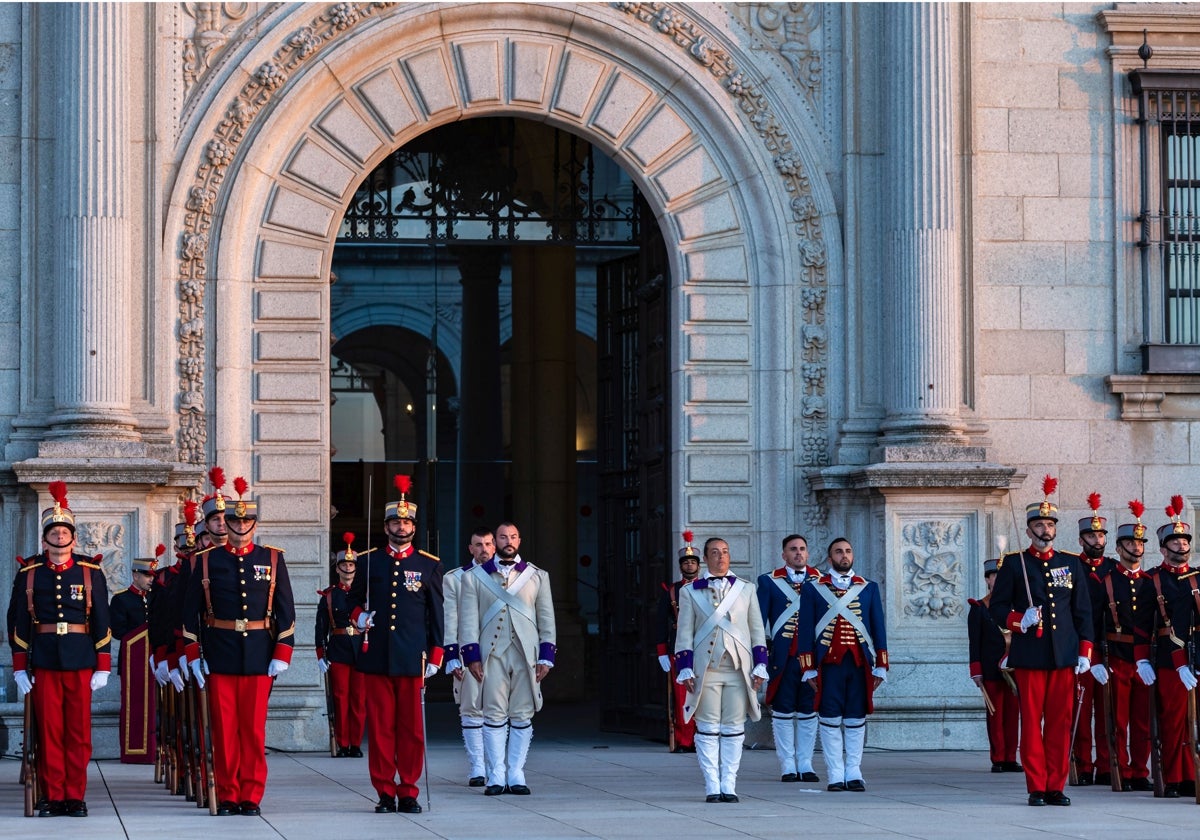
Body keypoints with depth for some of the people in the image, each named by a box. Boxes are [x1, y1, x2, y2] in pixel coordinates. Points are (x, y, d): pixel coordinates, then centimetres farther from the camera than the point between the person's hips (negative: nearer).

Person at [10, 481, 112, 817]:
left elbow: (102, 622, 5)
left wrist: (103, 667, 0)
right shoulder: (28, 574, 5)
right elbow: (19, 623, 6)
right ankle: (53, 796, 7)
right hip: (43, 662, 0)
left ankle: (75, 796, 8)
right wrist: (20, 667, 1)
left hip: (80, 662, 0)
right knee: (49, 730, 1)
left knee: (79, 732, 2)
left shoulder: (91, 573, 5)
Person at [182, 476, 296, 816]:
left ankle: (252, 797, 6)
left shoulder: (273, 559, 5)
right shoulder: (207, 561, 4)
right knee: (224, 729, 1)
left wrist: (282, 656, -2)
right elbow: (191, 611, 6)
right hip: (219, 657, 0)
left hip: (259, 657, 0)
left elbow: (285, 610, 5)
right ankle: (227, 797, 7)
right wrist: (193, 656, 0)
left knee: (254, 729, 1)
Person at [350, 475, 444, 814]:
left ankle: (408, 793, 6)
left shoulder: (429, 565, 8)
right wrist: (359, 616, -1)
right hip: (376, 658, 1)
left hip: (412, 658, -1)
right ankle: (385, 794, 5)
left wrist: (435, 657, 3)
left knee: (412, 728, 0)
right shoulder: (370, 563, 9)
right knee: (380, 727, 0)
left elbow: (436, 615, 9)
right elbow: (354, 600, 21)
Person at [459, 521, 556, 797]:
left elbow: (546, 618, 12)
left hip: (527, 655, 1)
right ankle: (496, 778, -1)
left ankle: (516, 777, 5)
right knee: (495, 716, -4)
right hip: (493, 654, -1)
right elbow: (468, 619, 5)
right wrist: (472, 656, -4)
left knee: (522, 717, 0)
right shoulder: (476, 577, 9)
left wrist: (546, 657, 3)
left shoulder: (537, 576, 14)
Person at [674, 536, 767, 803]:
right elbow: (684, 633, 5)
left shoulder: (746, 589, 12)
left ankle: (729, 786, 5)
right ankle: (712, 787, 0)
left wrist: (760, 666, 4)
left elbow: (757, 630, 11)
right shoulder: (690, 592, 8)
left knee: (734, 729, 1)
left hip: (739, 670, 1)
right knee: (708, 729, -3)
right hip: (705, 669, -1)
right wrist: (686, 669, -3)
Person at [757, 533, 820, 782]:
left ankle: (805, 765, 12)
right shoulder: (769, 581, 4)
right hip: (782, 657, -1)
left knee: (808, 711, 5)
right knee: (783, 712, 0)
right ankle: (788, 766, 6)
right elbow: (760, 620, 3)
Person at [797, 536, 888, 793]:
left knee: (856, 720, 3)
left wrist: (880, 666, 4)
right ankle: (835, 776, 2)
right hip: (828, 665, -2)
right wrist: (809, 669, -2)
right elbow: (805, 630, 4)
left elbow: (878, 628, 11)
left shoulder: (869, 588, 11)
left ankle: (853, 774, 8)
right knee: (830, 720, -2)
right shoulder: (812, 589, 6)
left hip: (860, 665, 2)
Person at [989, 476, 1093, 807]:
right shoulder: (1013, 564, 4)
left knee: (1061, 721, 1)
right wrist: (1019, 620, -15)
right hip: (1029, 655, -2)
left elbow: (1083, 611, 12)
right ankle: (1037, 787, 3)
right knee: (1032, 721, -2)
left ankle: (1056, 786, 6)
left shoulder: (1072, 563, 11)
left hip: (1064, 655, 2)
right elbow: (998, 606, 5)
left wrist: (1085, 652, 5)